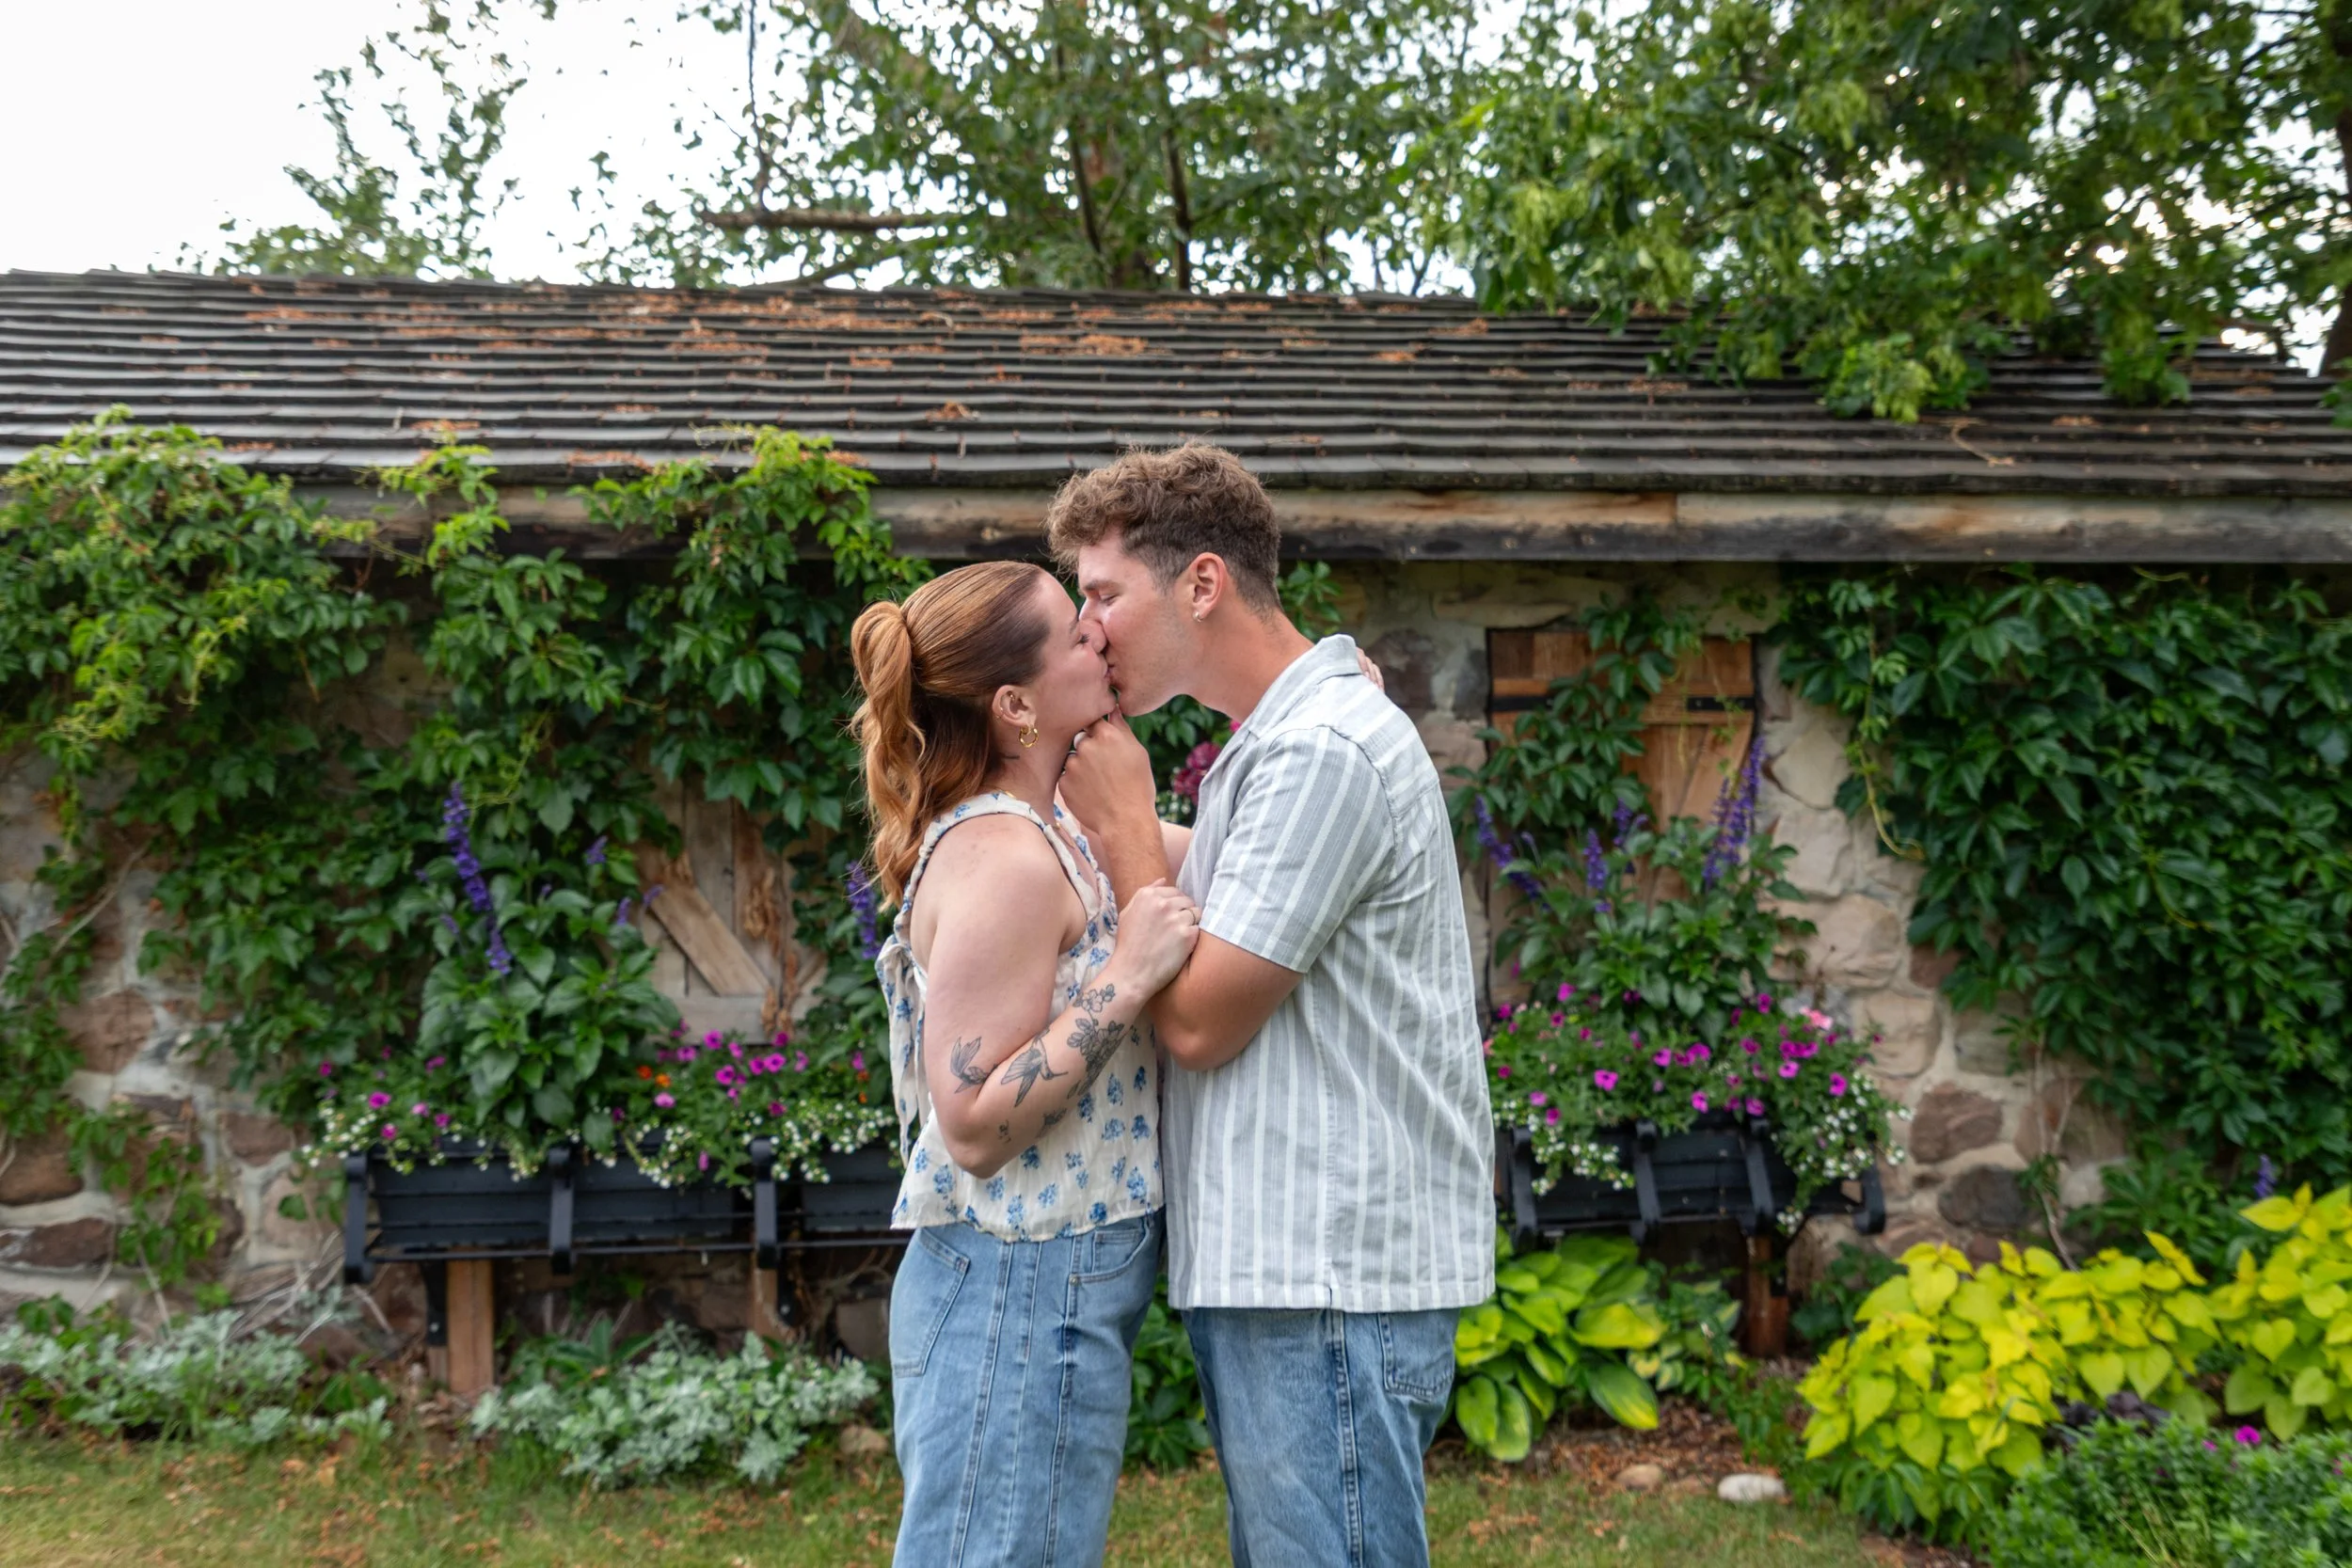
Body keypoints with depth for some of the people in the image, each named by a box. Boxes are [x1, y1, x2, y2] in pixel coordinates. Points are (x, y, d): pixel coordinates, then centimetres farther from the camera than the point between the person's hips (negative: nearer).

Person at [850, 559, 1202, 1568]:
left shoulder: (1040, 827, 9)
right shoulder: (1003, 860, -20)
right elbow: (974, 1125, -22)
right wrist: (1127, 977, -23)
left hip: (1053, 1288, 10)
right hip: (1025, 1293, -10)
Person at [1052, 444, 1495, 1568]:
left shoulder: (1322, 752, -16)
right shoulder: (1272, 743, 17)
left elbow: (1199, 1019, -16)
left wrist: (1121, 822, -6)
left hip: (1331, 1275, -10)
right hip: (1278, 1266, 10)